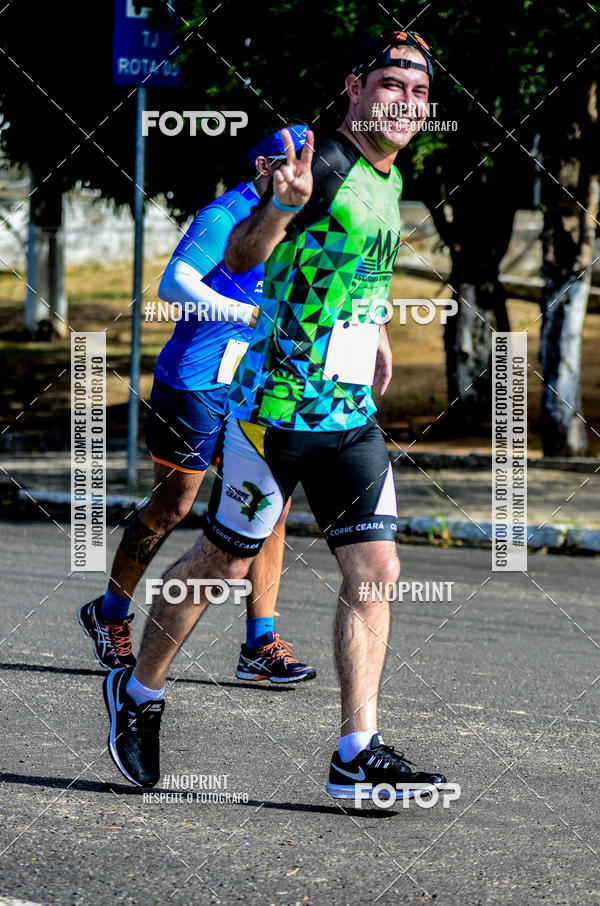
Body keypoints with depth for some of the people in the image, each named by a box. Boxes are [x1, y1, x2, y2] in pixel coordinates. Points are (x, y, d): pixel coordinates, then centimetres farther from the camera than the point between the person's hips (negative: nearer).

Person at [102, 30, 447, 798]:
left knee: (374, 571, -2)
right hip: (276, 408, -7)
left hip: (352, 414, 8)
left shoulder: (387, 180, 12)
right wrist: (280, 206, -42)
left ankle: (357, 756, -2)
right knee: (222, 561, 4)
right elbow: (240, 258, -24)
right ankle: (139, 694, 25)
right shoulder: (323, 165, -15)